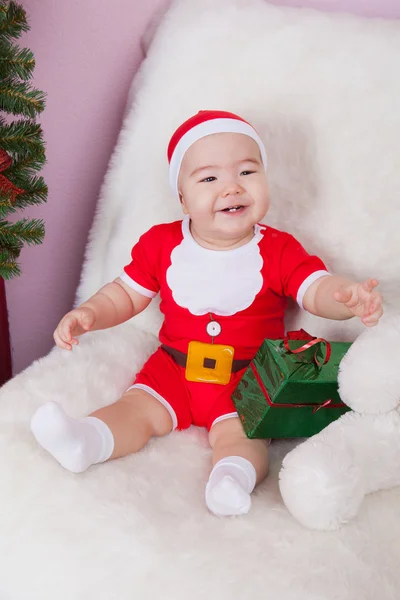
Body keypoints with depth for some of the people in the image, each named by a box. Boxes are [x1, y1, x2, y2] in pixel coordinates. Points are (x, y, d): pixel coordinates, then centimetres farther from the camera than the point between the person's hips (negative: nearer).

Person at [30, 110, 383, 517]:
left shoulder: (278, 250, -7)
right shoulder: (161, 243, -2)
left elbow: (317, 290, -16)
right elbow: (126, 294, 8)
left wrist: (348, 298, -39)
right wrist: (88, 314, -10)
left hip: (247, 378, -1)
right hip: (174, 368, 2)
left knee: (239, 430, -25)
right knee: (139, 406, -18)